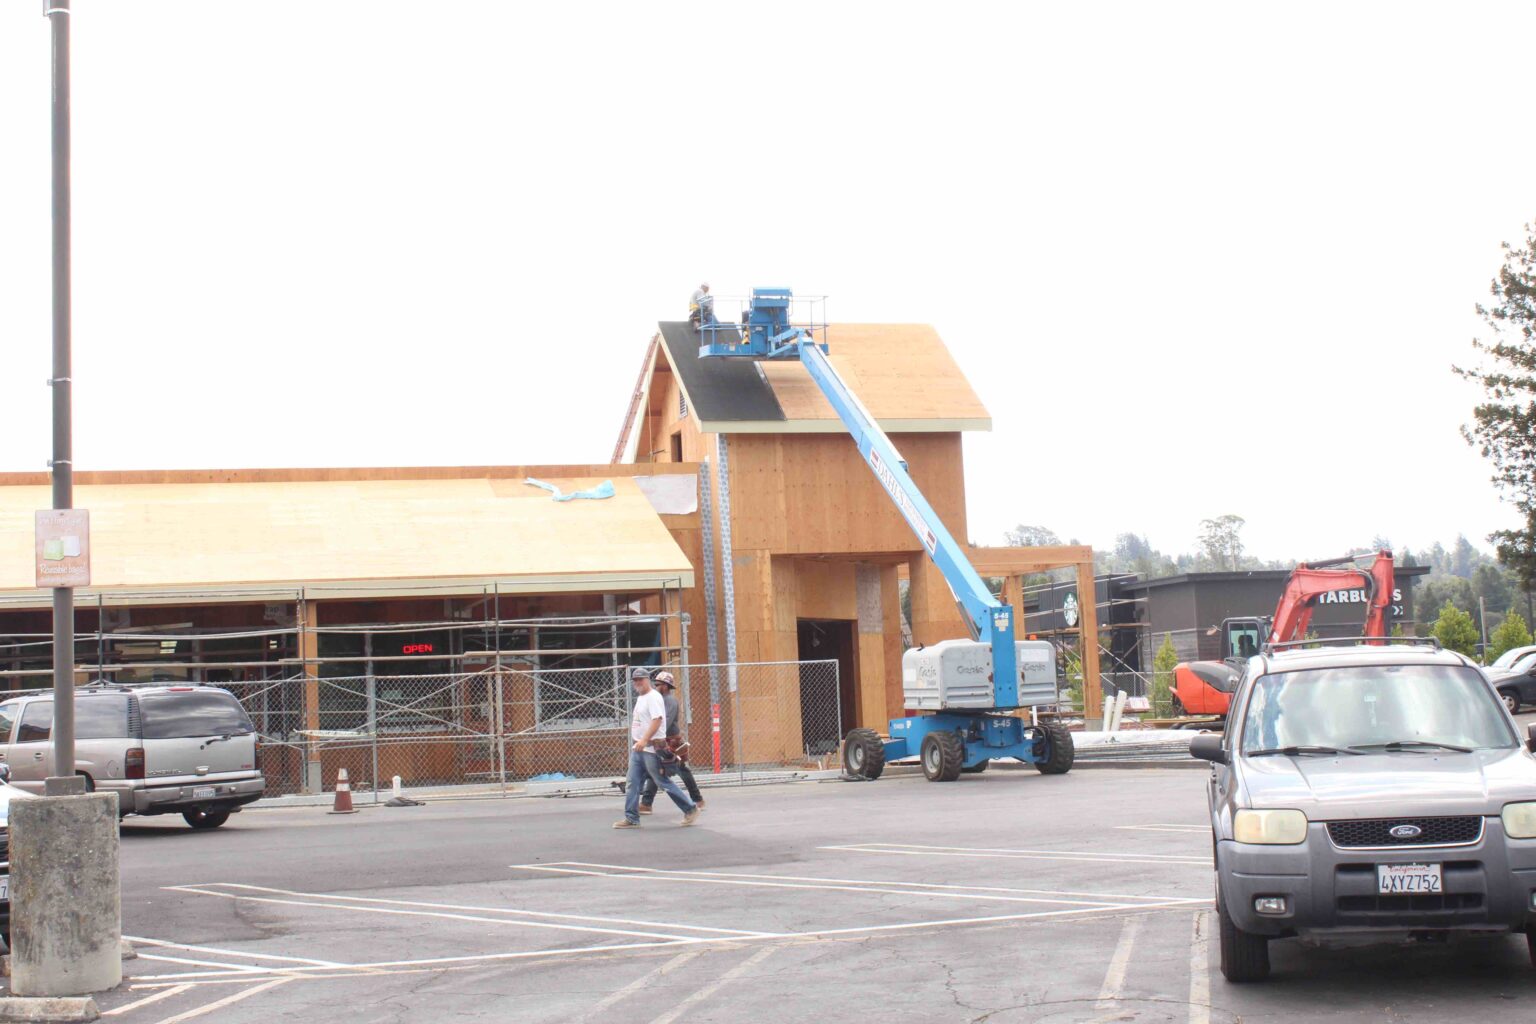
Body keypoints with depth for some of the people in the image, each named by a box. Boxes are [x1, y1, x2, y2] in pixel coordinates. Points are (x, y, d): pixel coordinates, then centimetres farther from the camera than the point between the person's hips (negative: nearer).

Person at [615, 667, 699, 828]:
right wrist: (638, 742, 19)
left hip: (652, 747, -9)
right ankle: (631, 819, 6)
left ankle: (690, 809, 5)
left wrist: (644, 740, -30)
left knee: (663, 782, -4)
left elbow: (657, 720, -23)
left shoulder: (653, 697, -12)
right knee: (632, 784, 4)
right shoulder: (640, 698, 17)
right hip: (638, 748, 9)